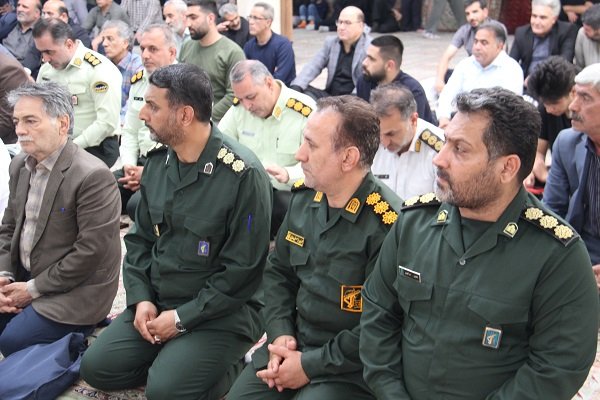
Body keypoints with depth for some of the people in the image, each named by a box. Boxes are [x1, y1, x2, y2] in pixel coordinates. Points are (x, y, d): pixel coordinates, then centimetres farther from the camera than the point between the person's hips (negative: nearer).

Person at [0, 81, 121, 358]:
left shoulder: (93, 177, -23)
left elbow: (91, 252, -23)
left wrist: (33, 289, -16)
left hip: (75, 291, -8)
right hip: (24, 277, 8)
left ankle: (83, 331, 6)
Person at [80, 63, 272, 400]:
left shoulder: (242, 174, -20)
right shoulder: (158, 161, 2)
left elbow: (242, 270, -18)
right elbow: (140, 239, 11)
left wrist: (183, 318, -17)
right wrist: (141, 298, -4)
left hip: (222, 311, -6)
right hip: (158, 301, 7)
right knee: (98, 368, -5)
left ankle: (232, 366, 4)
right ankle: (173, 360, 12)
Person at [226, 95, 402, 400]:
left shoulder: (386, 225, -22)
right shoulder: (304, 196, 2)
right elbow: (278, 271, 13)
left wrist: (311, 365, -15)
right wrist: (281, 335, -2)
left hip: (350, 367, -6)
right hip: (294, 345, 6)